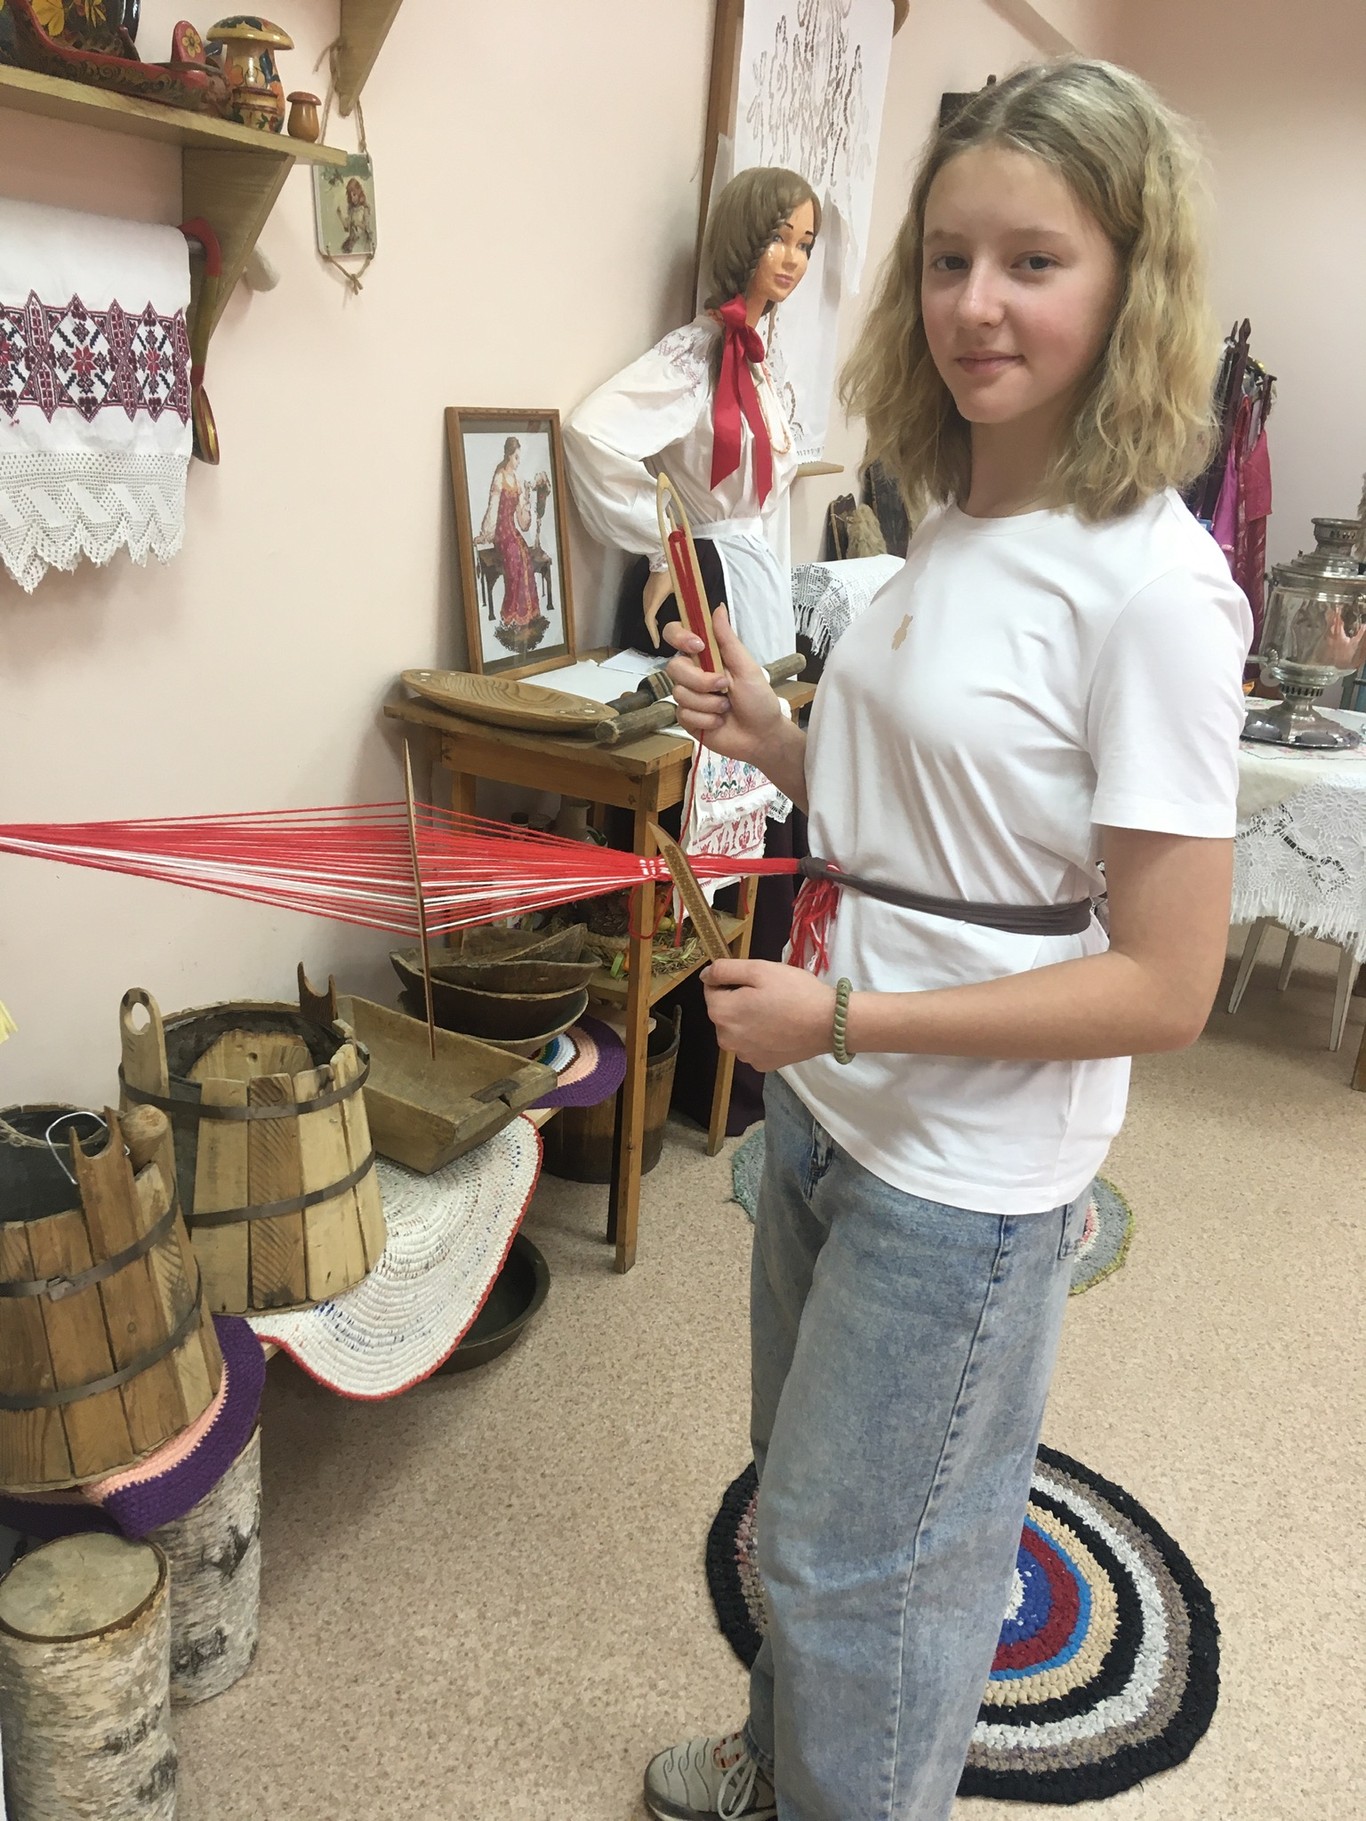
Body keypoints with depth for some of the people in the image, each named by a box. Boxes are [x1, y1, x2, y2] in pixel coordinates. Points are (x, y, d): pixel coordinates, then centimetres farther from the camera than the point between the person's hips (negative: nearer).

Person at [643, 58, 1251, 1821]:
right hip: (830, 1102, 8)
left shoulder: (1150, 586, -21)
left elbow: (1165, 984, -21)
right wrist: (771, 737, -3)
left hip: (967, 1167, -8)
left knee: (844, 1560, 13)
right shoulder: (954, 524, 4)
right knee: (805, 1496, 28)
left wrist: (846, 1018, -23)